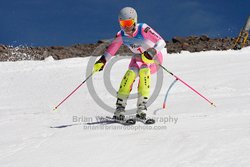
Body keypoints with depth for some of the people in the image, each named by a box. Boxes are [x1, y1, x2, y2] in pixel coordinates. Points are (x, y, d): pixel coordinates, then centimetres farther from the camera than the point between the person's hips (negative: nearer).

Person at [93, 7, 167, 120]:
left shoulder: (143, 29, -27)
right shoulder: (121, 35, -12)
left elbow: (161, 42, -30)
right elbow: (111, 49, 1)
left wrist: (152, 52, -47)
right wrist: (102, 62, -12)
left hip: (155, 55, -4)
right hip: (138, 57, 4)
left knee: (144, 70, -33)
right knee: (131, 73, -25)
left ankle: (142, 106, -28)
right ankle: (120, 107, -19)